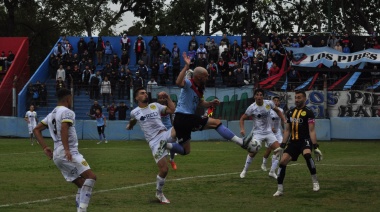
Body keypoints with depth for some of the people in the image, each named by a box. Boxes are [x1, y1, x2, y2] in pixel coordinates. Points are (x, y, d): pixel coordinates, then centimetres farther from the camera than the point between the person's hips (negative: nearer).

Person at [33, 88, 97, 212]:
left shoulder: (51, 115, 21)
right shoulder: (67, 112, -6)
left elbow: (36, 130, 23)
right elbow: (63, 129, -23)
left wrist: (45, 148, 17)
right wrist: (67, 150, -29)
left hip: (57, 155, 9)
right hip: (69, 154, -9)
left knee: (82, 185, 12)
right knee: (91, 176, -17)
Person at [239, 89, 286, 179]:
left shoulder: (269, 103, -5)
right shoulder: (252, 108, -13)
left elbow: (277, 111, 14)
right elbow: (242, 118, -2)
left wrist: (284, 121, 6)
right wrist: (242, 129, -17)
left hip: (269, 132, 3)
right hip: (257, 133, -3)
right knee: (253, 151, -17)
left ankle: (272, 172, 4)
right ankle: (244, 170, 5)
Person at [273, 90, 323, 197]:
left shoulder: (308, 112, -5)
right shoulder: (290, 112, 13)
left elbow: (312, 131, -10)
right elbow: (287, 130, 18)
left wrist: (315, 147, -17)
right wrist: (282, 146, 14)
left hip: (305, 140, -6)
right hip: (293, 142, 6)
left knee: (307, 155, -35)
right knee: (283, 161, -8)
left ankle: (315, 181, -20)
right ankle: (280, 189, 2)